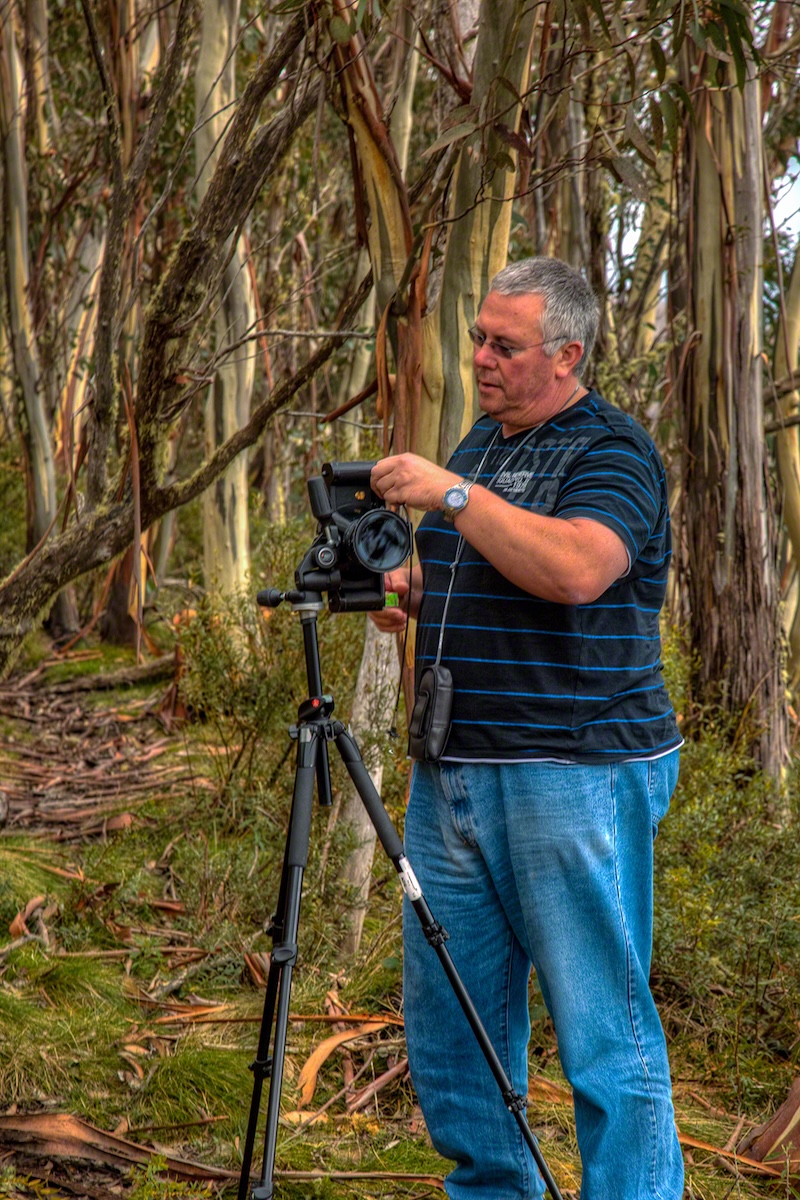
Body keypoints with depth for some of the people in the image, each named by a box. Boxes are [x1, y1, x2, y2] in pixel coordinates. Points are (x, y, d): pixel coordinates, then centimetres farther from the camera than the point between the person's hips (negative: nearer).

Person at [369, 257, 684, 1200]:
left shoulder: (612, 452, -8)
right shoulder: (478, 443, 17)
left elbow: (576, 568, -27)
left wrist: (452, 494, -24)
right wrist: (408, 587, 8)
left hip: (574, 778, -8)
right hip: (451, 772, 8)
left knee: (604, 1033, -4)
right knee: (445, 1014, 13)